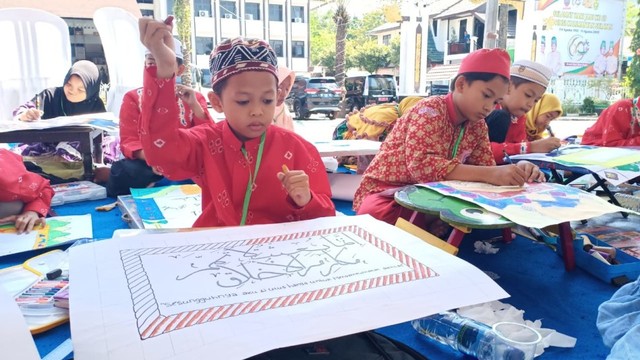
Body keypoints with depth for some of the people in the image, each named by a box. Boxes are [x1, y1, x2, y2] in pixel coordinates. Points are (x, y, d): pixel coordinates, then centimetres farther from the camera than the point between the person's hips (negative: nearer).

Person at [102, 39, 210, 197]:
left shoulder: (193, 98, 11)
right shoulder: (133, 98, 9)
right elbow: (129, 141, -4)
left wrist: (194, 105, -13)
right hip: (148, 164, -2)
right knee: (122, 171, -35)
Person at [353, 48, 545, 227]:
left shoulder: (477, 125, 5)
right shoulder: (431, 110, -18)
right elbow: (420, 164, -33)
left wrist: (516, 169, -19)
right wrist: (488, 174, -38)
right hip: (386, 193, -5)